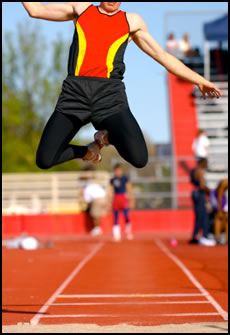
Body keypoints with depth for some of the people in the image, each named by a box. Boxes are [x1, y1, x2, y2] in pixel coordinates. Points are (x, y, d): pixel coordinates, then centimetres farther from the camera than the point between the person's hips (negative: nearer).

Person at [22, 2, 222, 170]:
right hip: (75, 94, 1)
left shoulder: (132, 22, 20)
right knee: (44, 161, -12)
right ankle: (88, 151, 20)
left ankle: (107, 136, 13)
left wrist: (199, 80, 20)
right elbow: (36, 9, 21)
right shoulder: (81, 8, 22)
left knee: (138, 159, -22)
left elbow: (162, 56, 23)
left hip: (110, 95, -1)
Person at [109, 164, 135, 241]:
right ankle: (116, 236, 5)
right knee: (115, 218, 1)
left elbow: (129, 190, 1)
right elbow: (111, 191, 15)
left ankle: (128, 232, 2)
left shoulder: (125, 178, 1)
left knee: (127, 216, -18)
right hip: (115, 199, 4)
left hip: (124, 198, -3)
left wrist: (131, 200, -4)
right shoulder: (112, 180, 11)